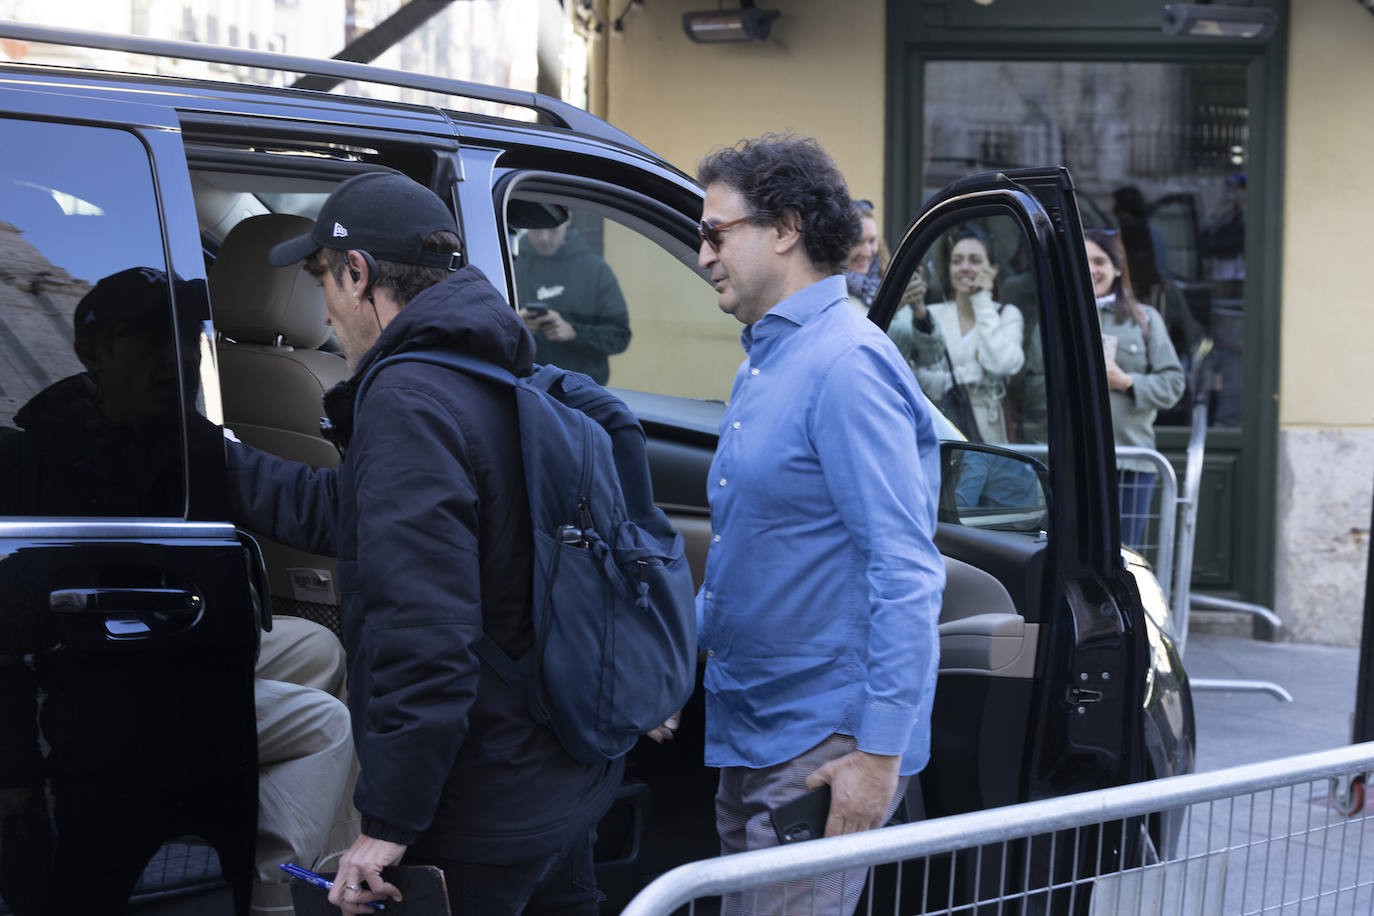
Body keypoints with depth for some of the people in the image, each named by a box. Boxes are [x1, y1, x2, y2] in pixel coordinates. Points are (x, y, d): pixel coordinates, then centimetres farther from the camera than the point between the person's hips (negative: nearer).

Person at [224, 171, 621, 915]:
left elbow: (424, 634, -28)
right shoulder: (498, 380, 12)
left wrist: (387, 821, -25)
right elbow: (342, 512, 21)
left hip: (480, 816, -10)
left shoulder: (410, 401, -20)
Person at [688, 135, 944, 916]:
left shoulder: (846, 363, -17)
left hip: (825, 752, -10)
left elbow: (904, 572, -22)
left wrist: (880, 754, -24)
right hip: (751, 738, 10)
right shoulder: (765, 363, 15)